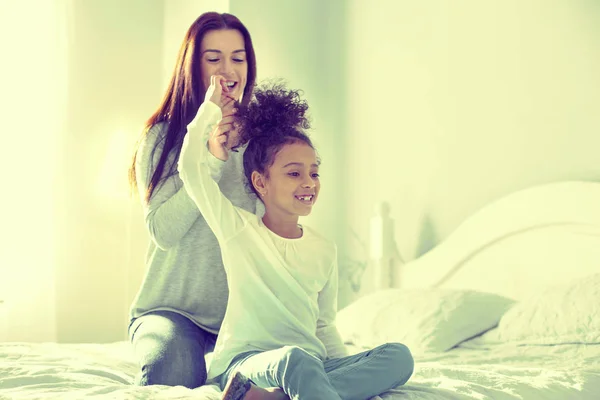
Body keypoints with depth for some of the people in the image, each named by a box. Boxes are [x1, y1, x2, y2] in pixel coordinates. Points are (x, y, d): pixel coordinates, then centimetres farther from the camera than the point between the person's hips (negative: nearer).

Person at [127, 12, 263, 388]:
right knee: (174, 372, -34)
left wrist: (247, 147, -14)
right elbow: (164, 231, -14)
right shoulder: (163, 137, -3)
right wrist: (211, 158, -20)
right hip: (172, 308, -4)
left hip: (242, 309, 4)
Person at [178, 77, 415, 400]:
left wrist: (351, 368, 4)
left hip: (309, 366, 6)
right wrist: (212, 106, 2)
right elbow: (191, 167, -8)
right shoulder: (239, 230, 1)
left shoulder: (324, 251, 13)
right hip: (242, 362, -6)